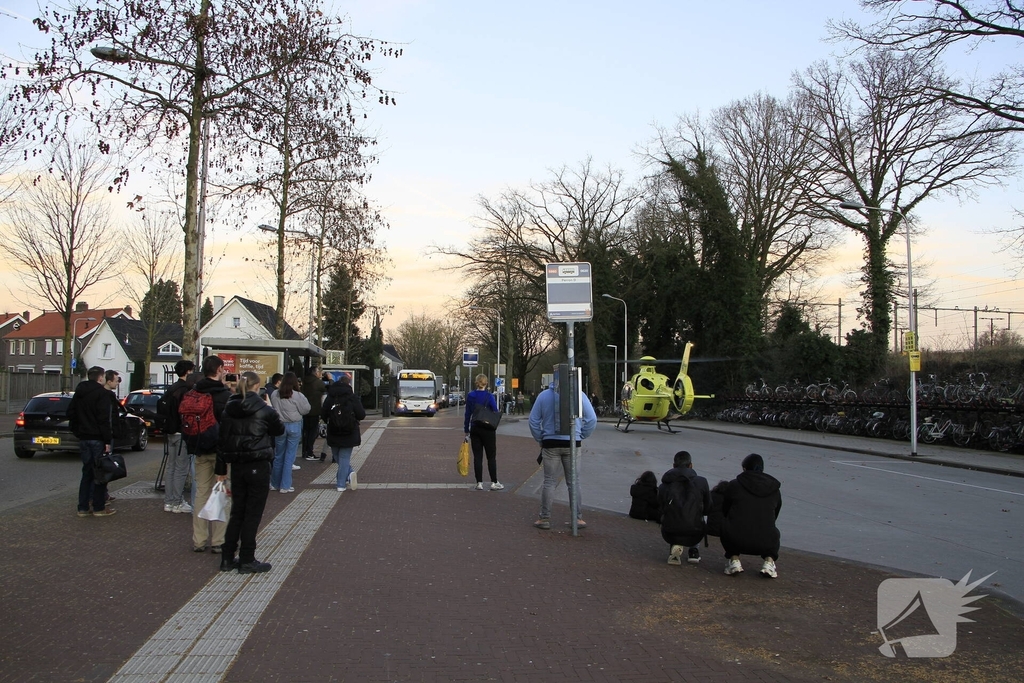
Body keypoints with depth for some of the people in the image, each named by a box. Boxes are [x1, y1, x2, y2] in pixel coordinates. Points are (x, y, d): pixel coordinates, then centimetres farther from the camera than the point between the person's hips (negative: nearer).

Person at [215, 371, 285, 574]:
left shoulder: (228, 410, 4)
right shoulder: (264, 410, -11)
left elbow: (222, 441, 6)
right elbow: (279, 429, 5)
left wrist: (221, 470, 12)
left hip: (236, 466, 5)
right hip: (258, 466, -5)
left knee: (236, 512, 15)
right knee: (253, 514, 2)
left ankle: (227, 558, 18)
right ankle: (247, 561, 6)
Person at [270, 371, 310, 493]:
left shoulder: (275, 395, -2)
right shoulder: (298, 396, -13)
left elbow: (272, 408, 8)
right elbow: (305, 409, -7)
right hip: (294, 426, -3)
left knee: (278, 456, 15)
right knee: (289, 457, 4)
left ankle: (275, 484, 23)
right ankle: (285, 486, 7)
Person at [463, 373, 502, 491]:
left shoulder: (470, 396, 1)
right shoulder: (489, 396, -11)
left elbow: (467, 413, 5)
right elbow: (495, 412, -9)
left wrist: (466, 429, 12)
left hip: (475, 429, 3)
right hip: (487, 429, -3)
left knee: (477, 456, 7)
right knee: (491, 457, 5)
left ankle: (479, 483, 7)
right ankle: (494, 482, 7)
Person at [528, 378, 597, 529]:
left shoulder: (543, 395, 0)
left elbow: (533, 420, 2)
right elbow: (592, 419, -3)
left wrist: (540, 440, 10)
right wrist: (581, 436, 7)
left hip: (550, 444, 0)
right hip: (572, 444, 0)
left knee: (549, 482, 7)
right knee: (573, 482, 8)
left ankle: (544, 518, 8)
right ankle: (578, 518, 10)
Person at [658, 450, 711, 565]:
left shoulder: (663, 486, -1)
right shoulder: (701, 482, -4)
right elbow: (708, 509, 7)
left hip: (670, 536, 0)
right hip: (694, 536, 0)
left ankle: (674, 545, 10)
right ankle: (694, 550, 21)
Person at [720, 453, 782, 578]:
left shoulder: (734, 485, 5)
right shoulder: (775, 489, 12)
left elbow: (724, 512, 18)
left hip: (737, 541, -2)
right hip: (765, 543, 2)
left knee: (726, 529, 32)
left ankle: (734, 560, 14)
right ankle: (769, 562, 12)